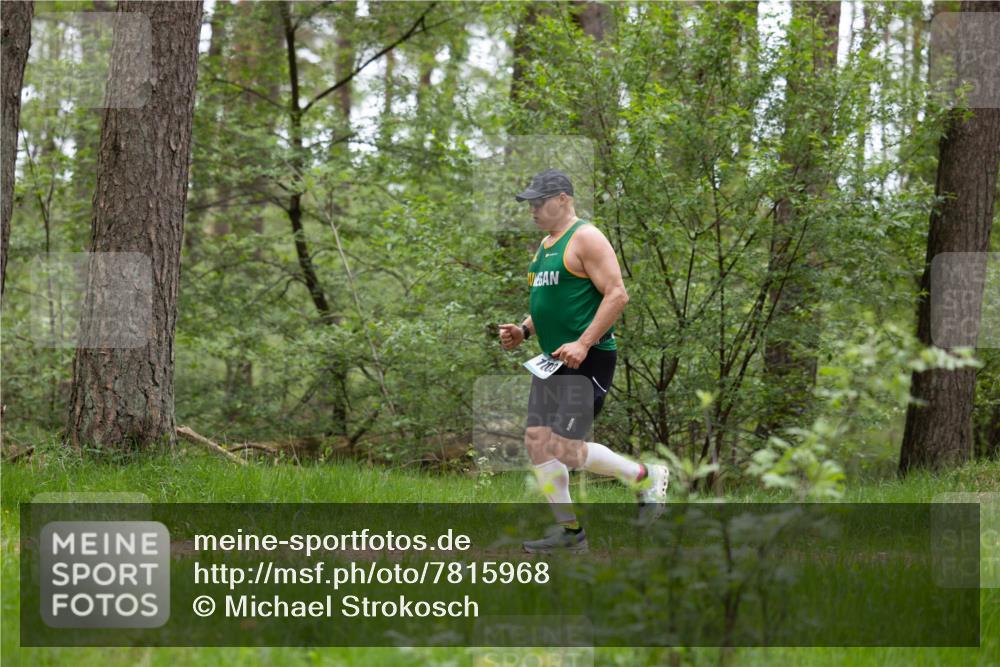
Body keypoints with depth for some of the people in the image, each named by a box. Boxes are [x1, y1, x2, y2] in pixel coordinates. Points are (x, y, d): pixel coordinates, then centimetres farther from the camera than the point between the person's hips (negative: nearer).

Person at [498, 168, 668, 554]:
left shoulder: (585, 238, -12)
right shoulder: (546, 245, 17)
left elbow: (617, 295, -19)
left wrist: (583, 343, -25)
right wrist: (524, 331, 11)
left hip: (586, 361, -10)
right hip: (552, 361, 10)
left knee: (567, 449, -13)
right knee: (537, 442, 4)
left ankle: (646, 478, 7)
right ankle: (568, 529, 12)